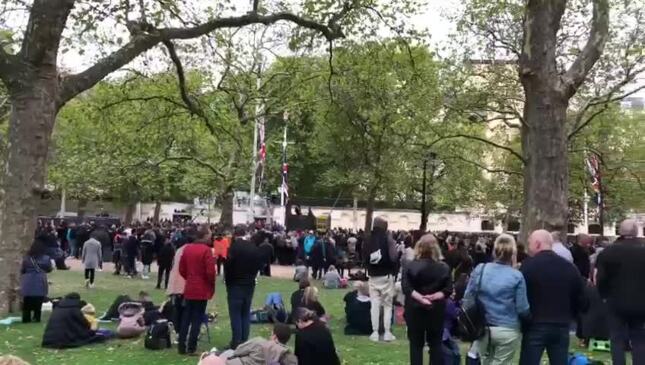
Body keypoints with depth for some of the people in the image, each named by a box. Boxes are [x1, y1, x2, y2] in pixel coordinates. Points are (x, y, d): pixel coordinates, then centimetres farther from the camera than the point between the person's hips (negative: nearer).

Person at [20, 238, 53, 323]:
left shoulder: (26, 258, -4)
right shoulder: (46, 259, -5)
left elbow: (22, 270, 4)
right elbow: (49, 269, 9)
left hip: (28, 284, 1)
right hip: (40, 284, 0)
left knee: (27, 303, 11)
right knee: (38, 303, 9)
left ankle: (26, 318, 14)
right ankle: (36, 318, 11)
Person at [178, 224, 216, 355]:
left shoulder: (187, 248, 6)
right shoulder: (206, 250, -15)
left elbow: (181, 269, 9)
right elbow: (210, 272, -18)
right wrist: (212, 286, -2)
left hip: (189, 289, 6)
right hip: (202, 290, -6)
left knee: (186, 318, 13)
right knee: (197, 319, 2)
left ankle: (181, 346, 16)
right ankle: (191, 347, 4)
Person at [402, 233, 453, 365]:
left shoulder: (410, 266, -5)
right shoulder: (444, 268, -2)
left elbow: (406, 288, -15)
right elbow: (448, 290, -9)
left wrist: (420, 298, -18)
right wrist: (434, 296, -14)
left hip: (415, 309, -1)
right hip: (436, 310, 1)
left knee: (416, 344, 9)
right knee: (436, 344, 12)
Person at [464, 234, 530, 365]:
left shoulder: (480, 269, -4)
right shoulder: (517, 276, -12)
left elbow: (468, 300, 0)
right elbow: (522, 309, -10)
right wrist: (531, 315, 11)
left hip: (483, 329, 3)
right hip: (508, 331, -3)